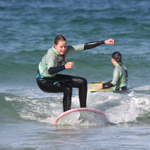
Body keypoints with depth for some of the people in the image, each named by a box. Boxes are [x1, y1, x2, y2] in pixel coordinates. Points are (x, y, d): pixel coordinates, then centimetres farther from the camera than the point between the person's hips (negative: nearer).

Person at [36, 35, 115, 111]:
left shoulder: (66, 50, -13)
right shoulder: (51, 55, -33)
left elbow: (85, 46, -12)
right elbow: (50, 71, -52)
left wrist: (104, 42, -15)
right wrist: (65, 66, -69)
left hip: (54, 77, 8)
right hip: (43, 81, -8)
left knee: (82, 82, 1)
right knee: (67, 88, -31)